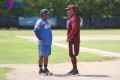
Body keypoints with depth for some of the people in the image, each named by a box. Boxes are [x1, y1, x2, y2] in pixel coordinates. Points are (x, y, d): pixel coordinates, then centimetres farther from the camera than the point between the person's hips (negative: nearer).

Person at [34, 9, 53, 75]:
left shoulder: (46, 22, 17)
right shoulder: (40, 21, -10)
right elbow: (36, 30, -18)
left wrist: (49, 41, 15)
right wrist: (40, 39, -18)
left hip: (48, 42, 9)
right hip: (43, 43, -8)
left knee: (46, 56, 11)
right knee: (41, 56, -3)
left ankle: (45, 69, 17)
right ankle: (41, 70, 3)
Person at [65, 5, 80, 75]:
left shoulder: (74, 18, -15)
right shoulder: (71, 18, 18)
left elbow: (74, 29, -25)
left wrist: (68, 37, -23)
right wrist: (69, 37, 16)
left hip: (74, 40, -11)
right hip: (72, 40, 11)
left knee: (73, 55, -8)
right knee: (72, 55, 16)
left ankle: (75, 70, -6)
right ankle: (74, 69, 23)